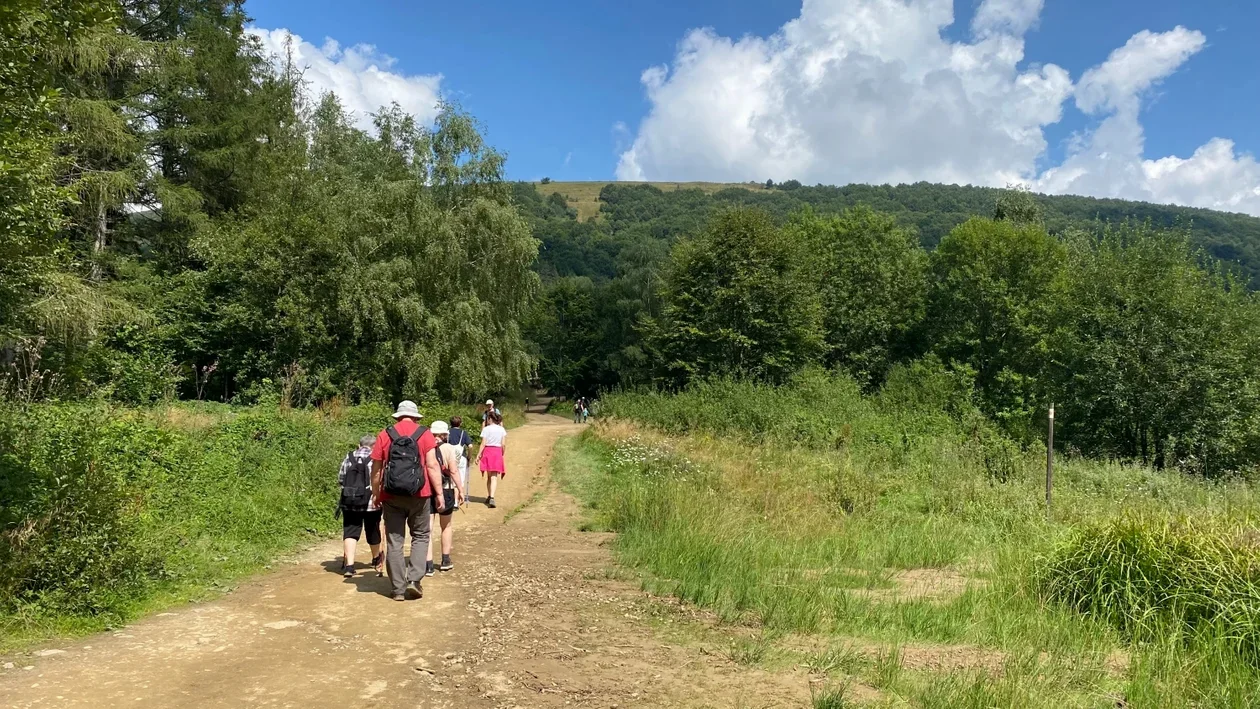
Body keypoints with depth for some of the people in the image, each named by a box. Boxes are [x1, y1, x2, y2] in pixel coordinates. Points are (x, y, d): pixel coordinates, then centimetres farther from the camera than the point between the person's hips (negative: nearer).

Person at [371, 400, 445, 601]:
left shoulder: (384, 435, 4)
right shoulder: (425, 434, 0)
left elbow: (376, 469, 4)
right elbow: (432, 465, -7)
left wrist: (376, 495, 14)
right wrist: (439, 494, -4)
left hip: (391, 496, 1)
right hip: (418, 495, -1)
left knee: (394, 541, 8)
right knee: (420, 536, 14)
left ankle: (399, 588, 11)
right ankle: (414, 579, 1)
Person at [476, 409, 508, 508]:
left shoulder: (486, 429, -3)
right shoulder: (502, 429, 3)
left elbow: (483, 444, -7)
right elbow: (503, 444, 1)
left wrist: (478, 455, -2)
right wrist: (502, 454, 14)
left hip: (488, 451, 0)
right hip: (498, 452, 0)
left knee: (489, 476, 15)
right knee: (494, 477, -3)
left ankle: (488, 496, 22)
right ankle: (492, 497, -19)